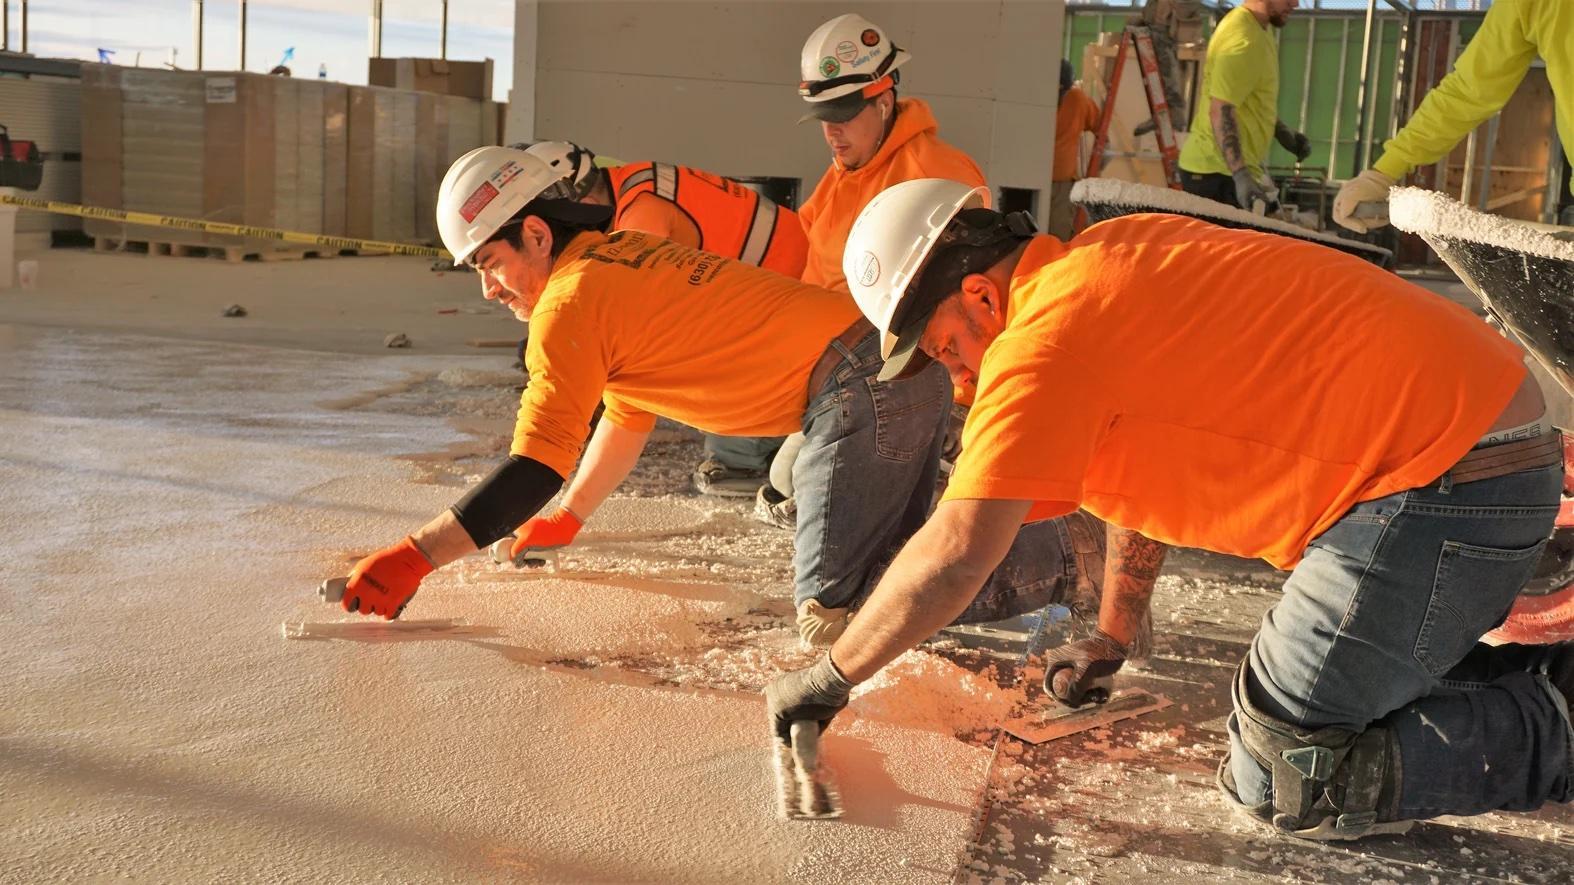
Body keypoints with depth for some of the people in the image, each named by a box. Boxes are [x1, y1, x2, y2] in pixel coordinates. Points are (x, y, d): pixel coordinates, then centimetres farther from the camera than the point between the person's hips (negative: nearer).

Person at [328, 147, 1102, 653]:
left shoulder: (572, 297, -9)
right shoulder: (620, 261, 20)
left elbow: (535, 470, -14)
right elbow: (628, 416, 31)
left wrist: (416, 557, -11)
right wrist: (565, 522, 38)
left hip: (863, 384, -10)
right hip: (908, 369, 10)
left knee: (832, 615, -9)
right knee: (887, 570, 19)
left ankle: (1065, 553, -8)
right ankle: (1055, 533, 16)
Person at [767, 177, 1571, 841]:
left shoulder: (1044, 337, -17)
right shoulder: (1106, 260, 13)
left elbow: (955, 555, -18)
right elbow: (1143, 475, 24)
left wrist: (826, 680, -4)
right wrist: (1111, 638, 31)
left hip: (1444, 473, -10)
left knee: (1287, 781, -5)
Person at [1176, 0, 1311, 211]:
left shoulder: (1256, 29, 13)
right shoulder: (1242, 41, -20)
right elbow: (1221, 112, -26)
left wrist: (1281, 131, 19)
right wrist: (1241, 176, -31)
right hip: (1219, 173, -10)